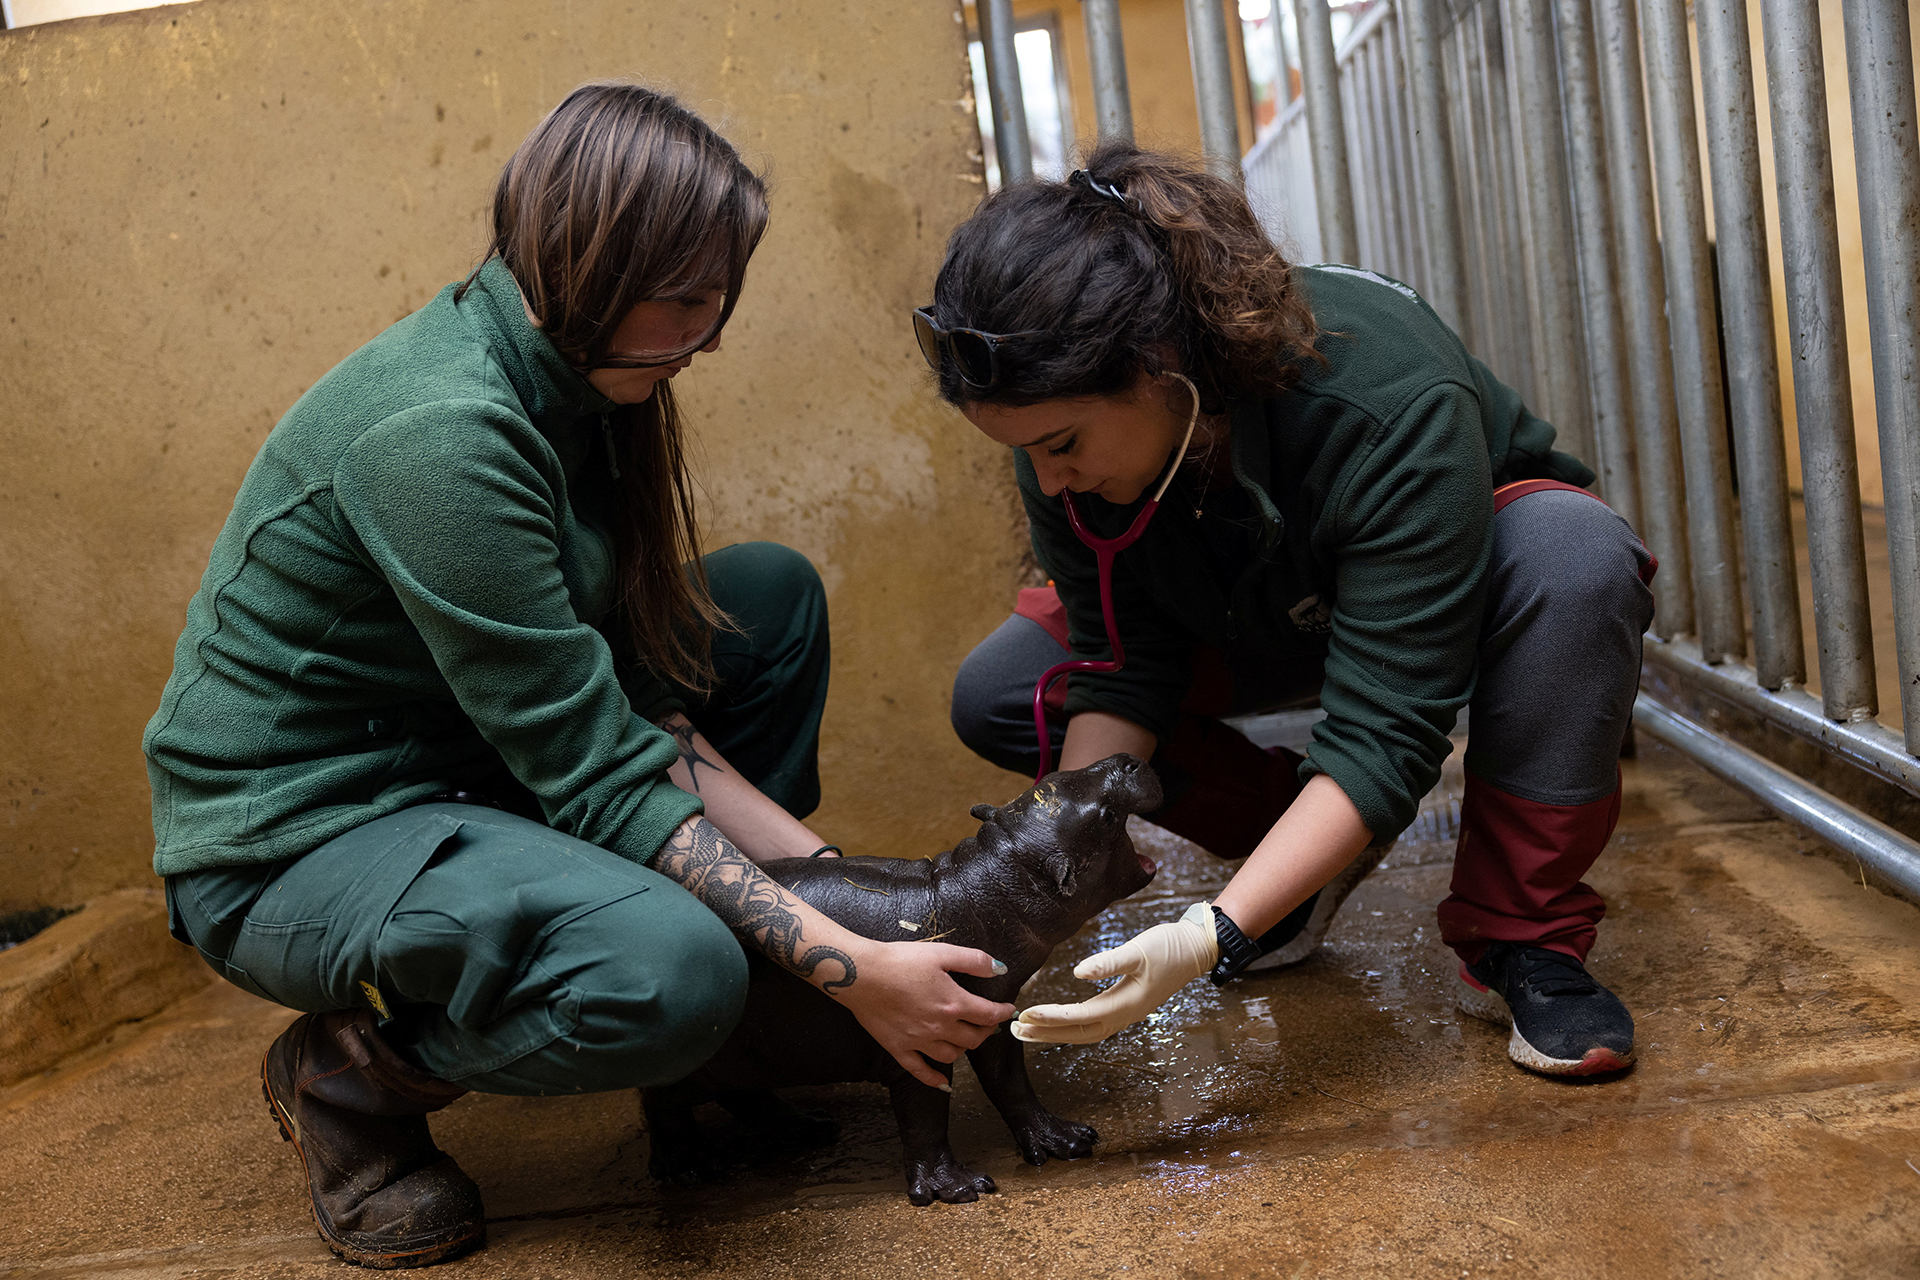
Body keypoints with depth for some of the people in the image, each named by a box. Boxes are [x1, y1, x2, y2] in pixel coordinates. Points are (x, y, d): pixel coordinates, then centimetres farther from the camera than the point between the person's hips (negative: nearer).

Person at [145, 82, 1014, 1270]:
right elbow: (596, 773, -27)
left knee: (773, 592, 4)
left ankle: (723, 1064, 9)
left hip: (458, 757, 10)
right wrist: (850, 968, -25)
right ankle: (353, 1074, -2)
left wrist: (827, 867, -7)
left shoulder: (566, 382, 0)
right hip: (289, 842, -9)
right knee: (670, 965, -35)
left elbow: (632, 697, 0)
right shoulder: (440, 429, -28)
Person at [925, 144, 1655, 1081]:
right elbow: (1124, 670, -18)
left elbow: (1382, 738, -40)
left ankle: (1521, 938, -20)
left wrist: (1210, 940, -48)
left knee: (1577, 553, -40)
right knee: (993, 696, -13)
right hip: (1263, 622, 4)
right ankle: (1302, 853, 4)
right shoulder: (1064, 419, -25)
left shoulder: (1391, 402, -41)